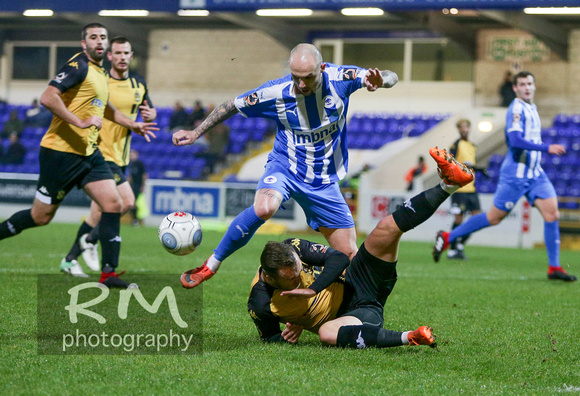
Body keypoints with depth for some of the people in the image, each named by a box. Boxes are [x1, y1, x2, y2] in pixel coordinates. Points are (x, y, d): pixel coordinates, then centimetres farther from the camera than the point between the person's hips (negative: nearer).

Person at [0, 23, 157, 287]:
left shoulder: (101, 74, 15)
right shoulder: (79, 66, -13)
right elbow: (47, 98, -25)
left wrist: (132, 125, 38)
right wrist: (80, 122, -27)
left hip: (89, 153, 8)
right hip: (60, 153, -8)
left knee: (113, 204, -6)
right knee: (41, 216, -1)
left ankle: (109, 274, -6)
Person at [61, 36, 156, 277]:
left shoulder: (138, 84, 8)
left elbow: (150, 111, 20)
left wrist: (149, 114, -2)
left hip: (121, 156, 7)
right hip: (101, 153, -7)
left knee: (99, 213, 9)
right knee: (126, 202, -19)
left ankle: (70, 259, 19)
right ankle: (90, 241, 1)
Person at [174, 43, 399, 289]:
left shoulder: (338, 79, -16)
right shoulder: (276, 93, -16)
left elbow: (390, 77, -12)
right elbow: (233, 105, -1)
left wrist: (379, 81, -37)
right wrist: (196, 133, -1)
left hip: (324, 181, 2)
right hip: (285, 167, -2)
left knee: (349, 256, 1)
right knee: (264, 207, -36)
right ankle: (211, 265, -18)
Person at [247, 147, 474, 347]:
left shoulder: (292, 249, -13)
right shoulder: (260, 305, -19)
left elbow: (339, 258, -12)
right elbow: (268, 337, 0)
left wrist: (313, 289, -26)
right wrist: (284, 337, -23)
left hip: (357, 285, 4)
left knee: (386, 228, -16)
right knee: (327, 333, -44)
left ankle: (448, 184, -17)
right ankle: (409, 338, -41)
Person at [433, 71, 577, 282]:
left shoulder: (531, 108, 15)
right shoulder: (516, 108, -14)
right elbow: (515, 140, -27)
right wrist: (547, 148, -29)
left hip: (535, 174, 8)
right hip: (515, 174, -8)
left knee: (552, 213, -5)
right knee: (494, 217, -1)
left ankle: (554, 268, -3)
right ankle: (447, 237, 13)